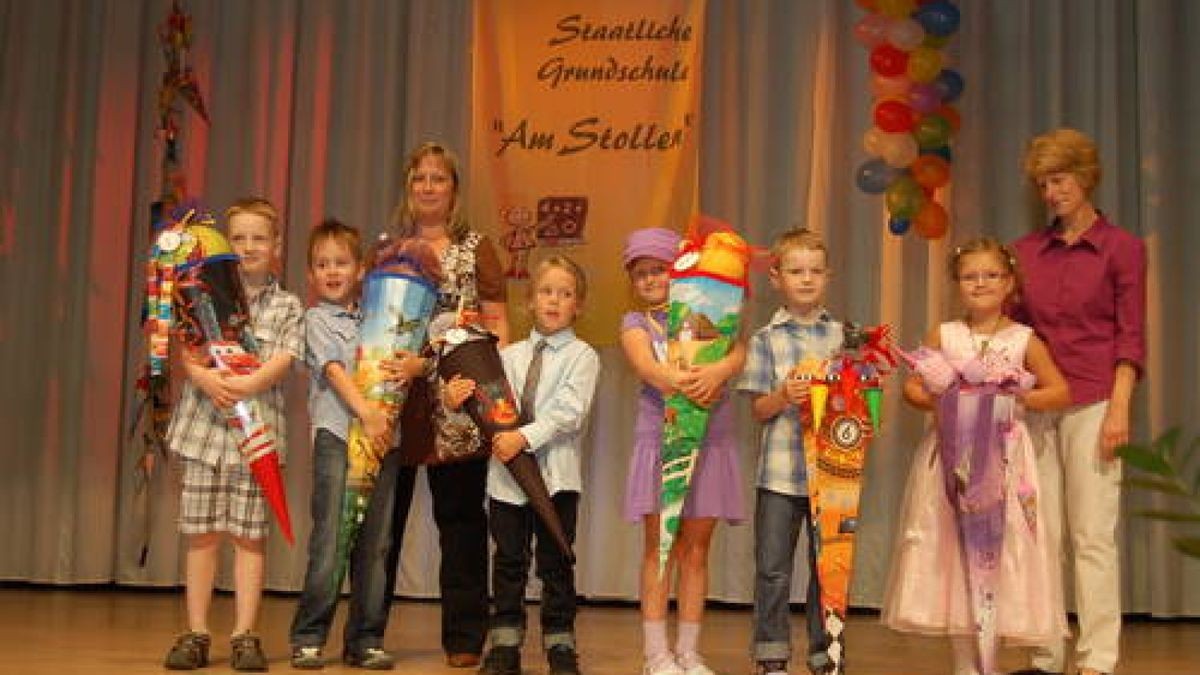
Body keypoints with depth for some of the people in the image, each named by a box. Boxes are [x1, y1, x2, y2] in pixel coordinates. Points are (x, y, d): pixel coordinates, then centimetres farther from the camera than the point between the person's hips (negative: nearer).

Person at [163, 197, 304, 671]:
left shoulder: (288, 307, 7)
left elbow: (280, 364, -6)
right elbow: (184, 350, -1)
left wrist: (242, 386, -22)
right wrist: (205, 378, -21)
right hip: (205, 427, 1)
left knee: (249, 535, 1)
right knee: (201, 533, 4)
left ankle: (245, 637, 7)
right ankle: (196, 634, 12)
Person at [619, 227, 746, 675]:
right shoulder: (636, 323, 8)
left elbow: (740, 350, -8)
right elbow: (644, 364, -13)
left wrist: (720, 369, -29)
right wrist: (677, 381, -31)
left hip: (710, 441, 1)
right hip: (661, 439, -1)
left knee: (696, 550, 6)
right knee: (659, 547, 0)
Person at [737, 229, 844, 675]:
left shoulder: (841, 335, 7)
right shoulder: (767, 338, 3)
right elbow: (758, 409, 1)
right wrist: (783, 396, -18)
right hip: (780, 471, -1)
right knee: (773, 567, 5)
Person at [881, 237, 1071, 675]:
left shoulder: (1024, 339, 3)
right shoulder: (943, 335, 5)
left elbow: (1060, 391, 6)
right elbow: (912, 386, 8)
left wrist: (1018, 398, -10)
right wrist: (938, 400, -12)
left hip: (1004, 457, -1)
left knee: (998, 552, -2)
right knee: (952, 553, 1)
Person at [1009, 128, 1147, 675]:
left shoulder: (1121, 247, 1)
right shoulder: (1027, 250, 11)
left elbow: (1130, 336, -3)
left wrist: (1119, 407, -11)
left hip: (1091, 404, -4)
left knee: (1092, 536, -3)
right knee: (1042, 535, 5)